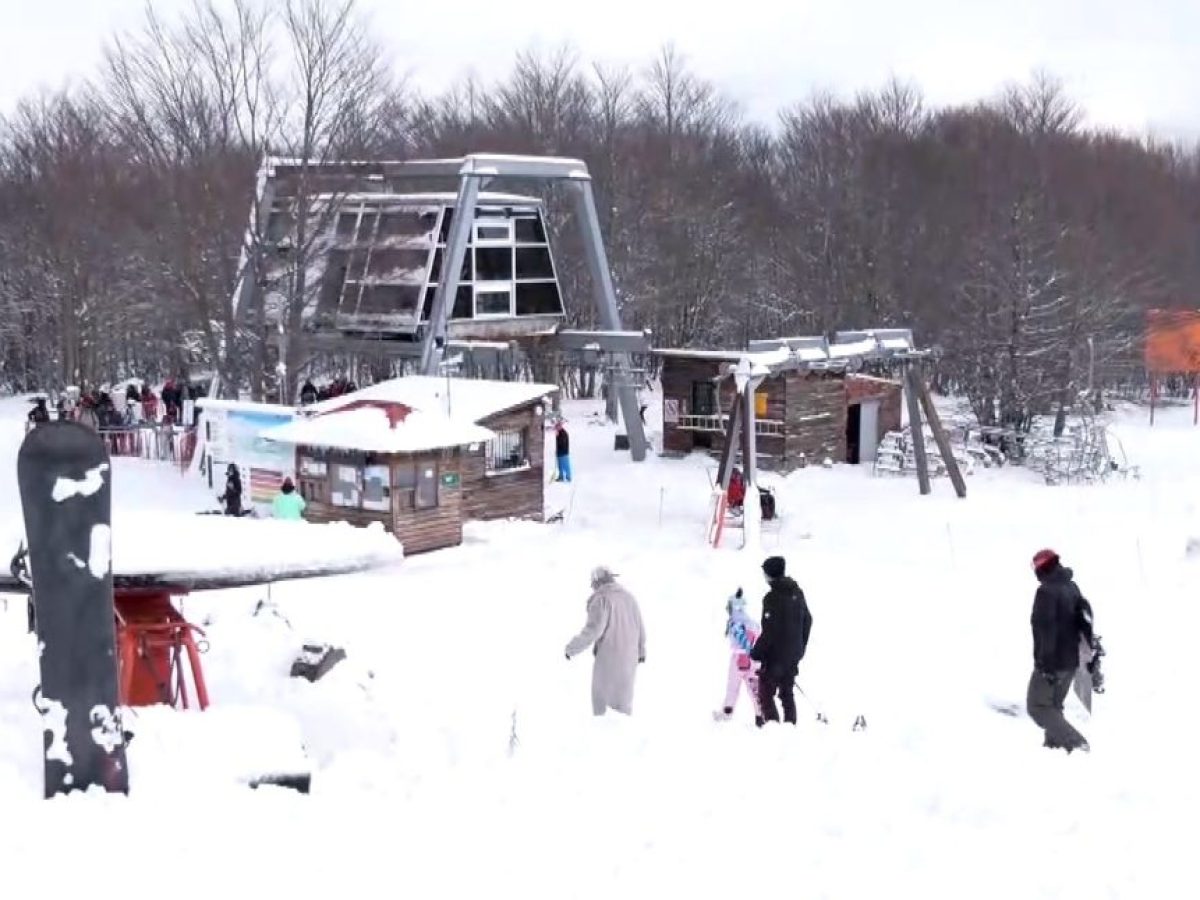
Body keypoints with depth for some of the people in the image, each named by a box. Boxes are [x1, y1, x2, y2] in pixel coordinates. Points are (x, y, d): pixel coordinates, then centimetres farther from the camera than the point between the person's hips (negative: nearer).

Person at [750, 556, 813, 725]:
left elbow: (770, 631, -21)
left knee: (766, 693, 1)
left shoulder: (772, 597, -19)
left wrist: (756, 653, -13)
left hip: (775, 655, -7)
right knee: (787, 693, 17)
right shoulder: (797, 593, 5)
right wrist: (800, 648, 23)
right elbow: (807, 621, 14)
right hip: (793, 655, 7)